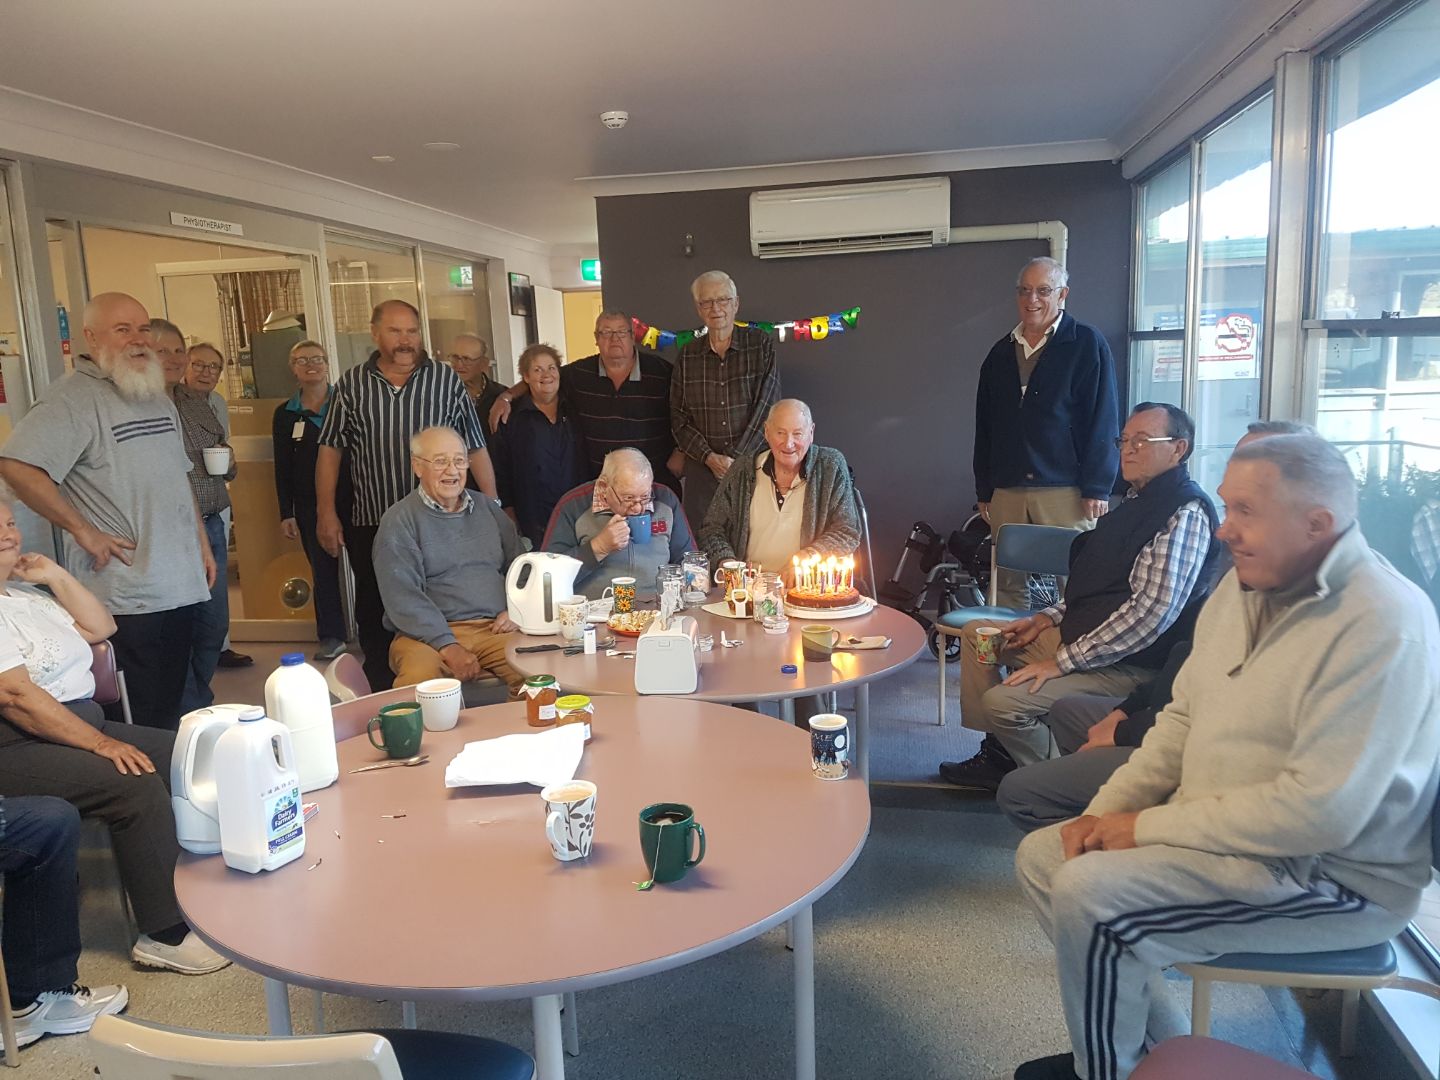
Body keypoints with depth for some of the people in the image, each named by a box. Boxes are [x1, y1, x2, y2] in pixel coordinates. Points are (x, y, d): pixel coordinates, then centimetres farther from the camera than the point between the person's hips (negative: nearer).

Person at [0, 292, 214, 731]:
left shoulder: (159, 398, 16)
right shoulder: (73, 398, -11)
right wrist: (83, 530, -19)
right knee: (144, 724, -1)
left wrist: (202, 542, 18)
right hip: (126, 595, -7)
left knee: (172, 707, 16)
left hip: (181, 585, 7)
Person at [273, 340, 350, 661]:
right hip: (310, 505, 2)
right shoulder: (285, 414, 8)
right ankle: (331, 637, 14)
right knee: (322, 569, 5)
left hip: (351, 497, -1)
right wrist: (286, 514, 3)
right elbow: (282, 468, 8)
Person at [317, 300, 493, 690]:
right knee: (375, 619, 10)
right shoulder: (351, 385, 5)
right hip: (371, 526, 1)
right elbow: (330, 449, 7)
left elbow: (475, 449, 1)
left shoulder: (447, 380, 2)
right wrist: (326, 512, 1)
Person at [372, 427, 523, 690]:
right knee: (419, 679, -36)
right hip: (428, 634, -3)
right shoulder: (398, 521, 3)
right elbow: (402, 597, -7)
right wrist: (448, 647, -18)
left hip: (495, 628, 3)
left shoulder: (488, 509, 19)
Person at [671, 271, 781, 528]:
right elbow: (678, 418, 7)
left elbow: (767, 406, -5)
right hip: (702, 467, 2)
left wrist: (737, 459, -11)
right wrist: (709, 457, -7)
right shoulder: (687, 355, 8)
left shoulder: (761, 345, 1)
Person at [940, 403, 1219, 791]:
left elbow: (1154, 609, -28)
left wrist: (1064, 660, -24)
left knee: (1003, 701, -24)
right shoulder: (1137, 501, 14)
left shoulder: (1185, 512, -19)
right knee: (976, 633, 13)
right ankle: (998, 754, 15)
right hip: (1079, 633, 11)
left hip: (1128, 664, -11)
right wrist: (1047, 618, 6)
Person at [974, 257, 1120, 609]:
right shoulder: (1001, 352, 15)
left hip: (1065, 491, -4)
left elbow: (1103, 421, -5)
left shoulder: (1088, 344, 1)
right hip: (1007, 491, 4)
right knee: (1007, 584, 6)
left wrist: (1096, 488, -11)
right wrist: (983, 489, 14)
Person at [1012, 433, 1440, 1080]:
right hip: (1217, 834, 9)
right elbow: (1182, 719, 11)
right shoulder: (1243, 586, 4)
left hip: (1334, 875, -9)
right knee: (1040, 856, 6)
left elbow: (1320, 812, -29)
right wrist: (1105, 811, -2)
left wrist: (1148, 826, -20)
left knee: (1089, 893, -25)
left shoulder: (1382, 626, -24)